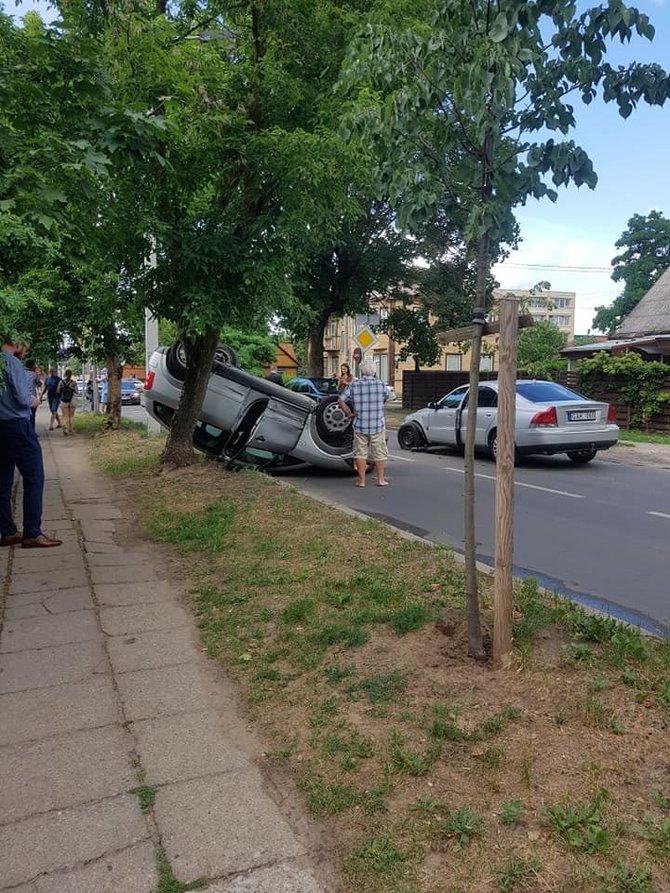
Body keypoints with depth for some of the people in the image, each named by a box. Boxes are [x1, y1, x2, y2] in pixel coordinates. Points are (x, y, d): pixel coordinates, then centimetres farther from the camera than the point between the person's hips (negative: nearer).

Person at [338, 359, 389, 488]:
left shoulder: (353, 385, -4)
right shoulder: (380, 384, -3)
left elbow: (340, 400, -8)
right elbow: (385, 398, 13)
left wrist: (348, 413, 3)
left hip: (360, 425, 0)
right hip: (377, 425, 0)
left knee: (360, 453, 9)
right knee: (379, 453, 10)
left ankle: (361, 481, 11)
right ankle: (381, 479, 14)